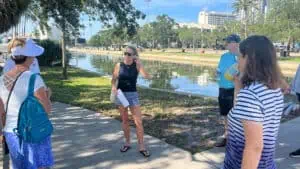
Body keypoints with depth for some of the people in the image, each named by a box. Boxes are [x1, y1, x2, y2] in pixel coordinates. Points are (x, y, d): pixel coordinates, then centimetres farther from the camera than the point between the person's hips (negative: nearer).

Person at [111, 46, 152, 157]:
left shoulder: (137, 65, -6)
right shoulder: (119, 65, -1)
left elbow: (147, 77, -20)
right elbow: (113, 80, 3)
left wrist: (140, 64, -25)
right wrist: (113, 87, -18)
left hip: (133, 95, -1)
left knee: (138, 122, -3)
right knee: (124, 120, 12)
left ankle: (141, 147, 7)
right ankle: (127, 143, 27)